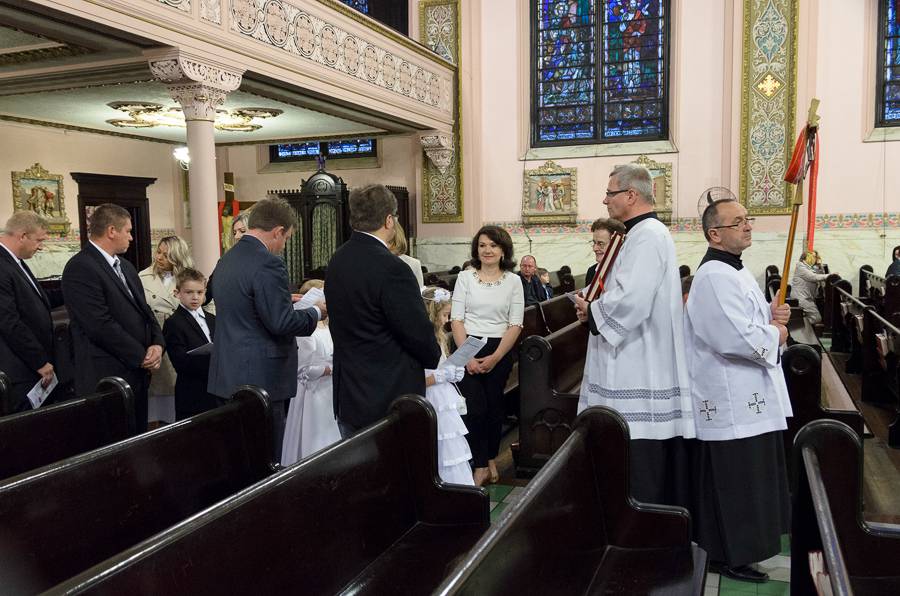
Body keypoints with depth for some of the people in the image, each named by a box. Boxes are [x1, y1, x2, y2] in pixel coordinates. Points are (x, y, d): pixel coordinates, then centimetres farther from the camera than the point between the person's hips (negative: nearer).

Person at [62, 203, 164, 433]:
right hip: (107, 378, -8)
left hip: (138, 374, 9)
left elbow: (143, 308, 17)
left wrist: (157, 344, -2)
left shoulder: (125, 266, 15)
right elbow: (101, 325, -20)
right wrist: (142, 356, -13)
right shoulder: (80, 269, -14)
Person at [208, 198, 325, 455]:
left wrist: (286, 301, 23)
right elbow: (281, 323, -20)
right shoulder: (267, 263, -17)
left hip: (227, 376, 9)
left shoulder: (226, 260, 11)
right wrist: (316, 312, -3)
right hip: (260, 379, -9)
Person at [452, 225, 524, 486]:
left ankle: (491, 459, 26)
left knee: (494, 406, 8)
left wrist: (495, 357, -11)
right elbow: (456, 319, -1)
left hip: (500, 350, 1)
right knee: (475, 408, -6)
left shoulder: (513, 281, 3)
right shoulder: (465, 278, 3)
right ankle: (481, 466, 5)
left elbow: (515, 324, -1)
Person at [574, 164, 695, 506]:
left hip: (640, 373, -11)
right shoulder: (644, 233, 18)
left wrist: (591, 312, -10)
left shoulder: (647, 236, -16)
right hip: (637, 370, 11)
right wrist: (596, 307, 8)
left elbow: (632, 301, -27)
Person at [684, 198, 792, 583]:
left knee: (743, 478, 20)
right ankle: (729, 555, 15)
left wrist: (772, 314, 3)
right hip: (731, 400, -11)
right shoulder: (715, 277, -21)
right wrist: (775, 334, -11)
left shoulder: (732, 271, 13)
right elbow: (737, 338, -29)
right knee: (734, 481, 1)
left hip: (745, 396, 11)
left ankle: (734, 545, 35)